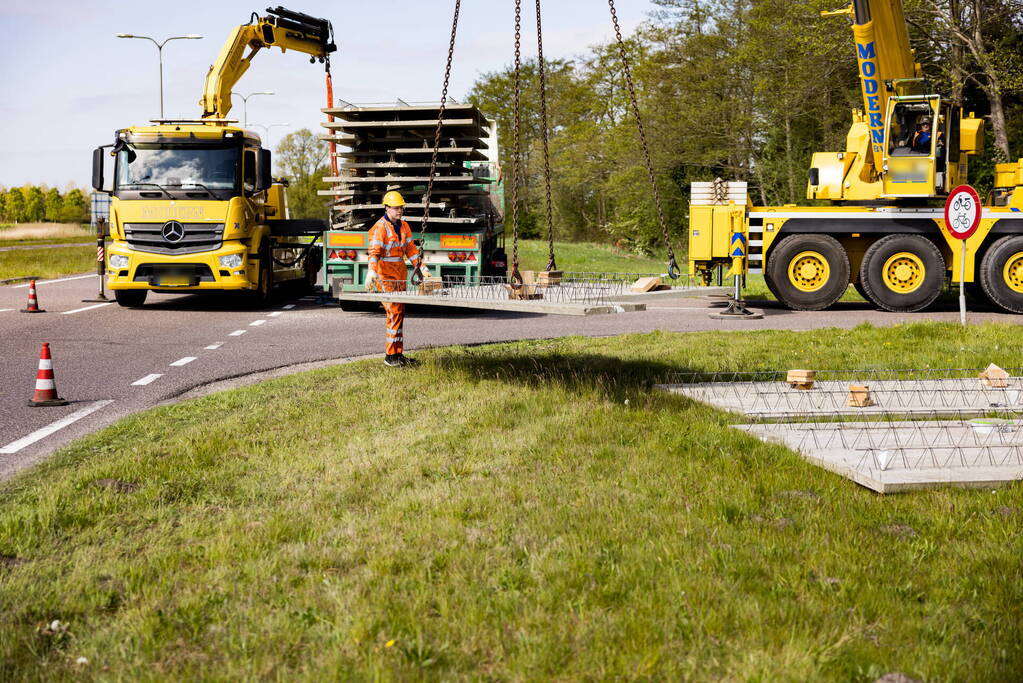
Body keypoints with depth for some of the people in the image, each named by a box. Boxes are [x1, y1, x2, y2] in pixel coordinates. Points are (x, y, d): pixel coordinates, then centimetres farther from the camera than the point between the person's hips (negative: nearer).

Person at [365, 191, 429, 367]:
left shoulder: (404, 226, 13)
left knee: (400, 314, 9)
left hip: (400, 276, 8)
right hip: (385, 276, -8)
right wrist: (371, 272, -37)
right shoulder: (380, 227, -11)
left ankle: (398, 354, 16)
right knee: (394, 313, -12)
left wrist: (422, 268, 7)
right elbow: (374, 251, -23)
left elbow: (411, 249, 16)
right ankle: (390, 356, -7)